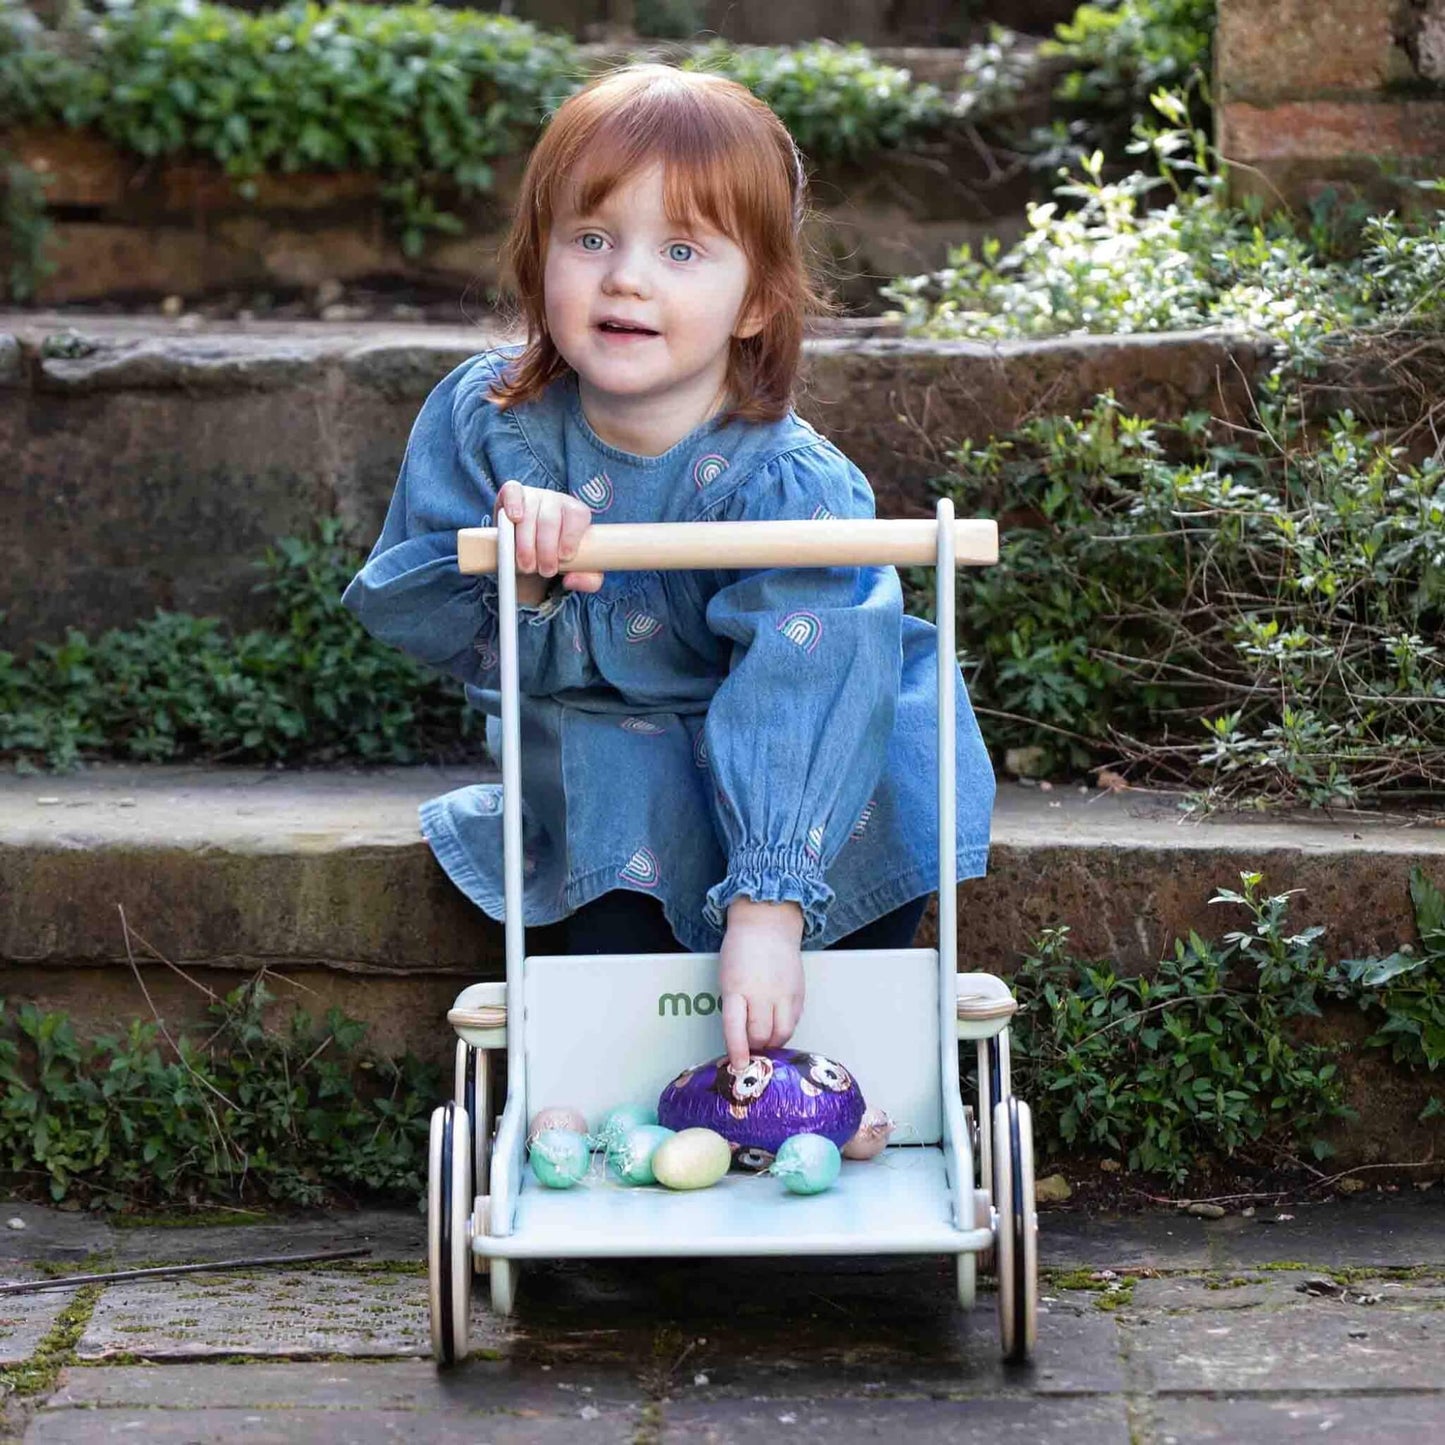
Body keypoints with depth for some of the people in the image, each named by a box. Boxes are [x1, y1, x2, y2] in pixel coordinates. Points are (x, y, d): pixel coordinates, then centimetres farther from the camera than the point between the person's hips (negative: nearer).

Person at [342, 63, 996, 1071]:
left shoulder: (788, 485, -26)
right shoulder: (483, 420, -12)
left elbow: (798, 694, -37)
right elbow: (399, 610, -7)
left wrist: (767, 909, -48)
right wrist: (511, 569, -29)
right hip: (600, 753, 2)